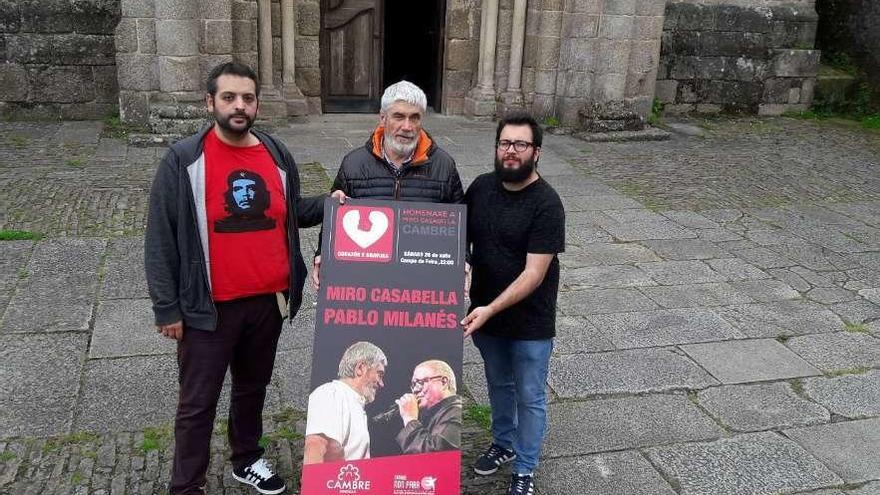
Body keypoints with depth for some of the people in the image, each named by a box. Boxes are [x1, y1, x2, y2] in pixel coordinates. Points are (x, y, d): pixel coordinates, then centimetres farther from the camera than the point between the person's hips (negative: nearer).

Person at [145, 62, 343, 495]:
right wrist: (167, 308, -11)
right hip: (209, 308, -4)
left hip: (268, 301, 5)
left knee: (253, 388, 22)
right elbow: (160, 240, -9)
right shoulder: (183, 160, -11)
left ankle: (247, 460, 43)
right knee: (198, 403, 7)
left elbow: (292, 213, 18)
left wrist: (326, 204, -1)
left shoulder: (277, 155, 2)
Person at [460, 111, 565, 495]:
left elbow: (533, 274, -23)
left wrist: (490, 309, -30)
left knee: (529, 397, 12)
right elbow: (460, 237, 9)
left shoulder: (546, 204, -20)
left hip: (529, 322, -5)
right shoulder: (481, 186, -4)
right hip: (483, 312, 5)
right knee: (498, 385, 24)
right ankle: (503, 443, 47)